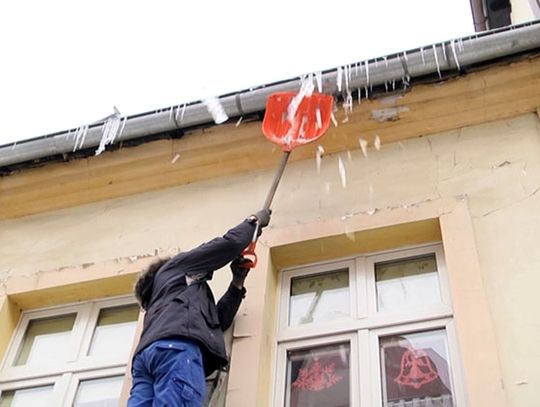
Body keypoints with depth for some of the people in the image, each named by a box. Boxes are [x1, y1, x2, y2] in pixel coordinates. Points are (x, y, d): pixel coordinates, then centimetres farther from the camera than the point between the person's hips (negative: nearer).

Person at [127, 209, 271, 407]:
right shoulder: (176, 266, 27)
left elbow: (217, 321, 36)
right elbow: (230, 243, 19)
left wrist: (238, 281, 38)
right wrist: (255, 221, 36)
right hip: (177, 346, -7)